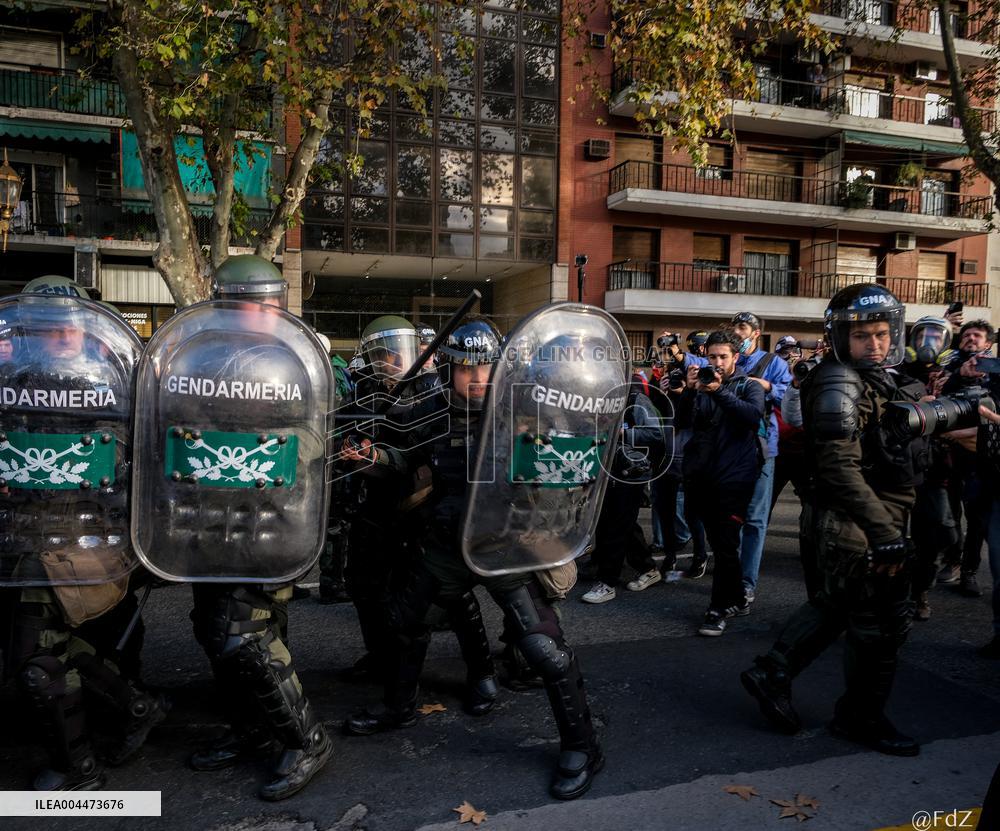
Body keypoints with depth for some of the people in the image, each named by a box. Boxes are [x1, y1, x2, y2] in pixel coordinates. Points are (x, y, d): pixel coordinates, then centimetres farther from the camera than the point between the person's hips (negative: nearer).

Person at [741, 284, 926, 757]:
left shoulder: (875, 381, 14)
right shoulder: (839, 383, -17)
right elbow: (840, 466, -26)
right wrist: (885, 533, -27)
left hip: (870, 519, 10)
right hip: (856, 523, -10)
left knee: (838, 605, 19)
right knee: (882, 617, 3)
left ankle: (771, 674, 28)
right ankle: (861, 717, 22)